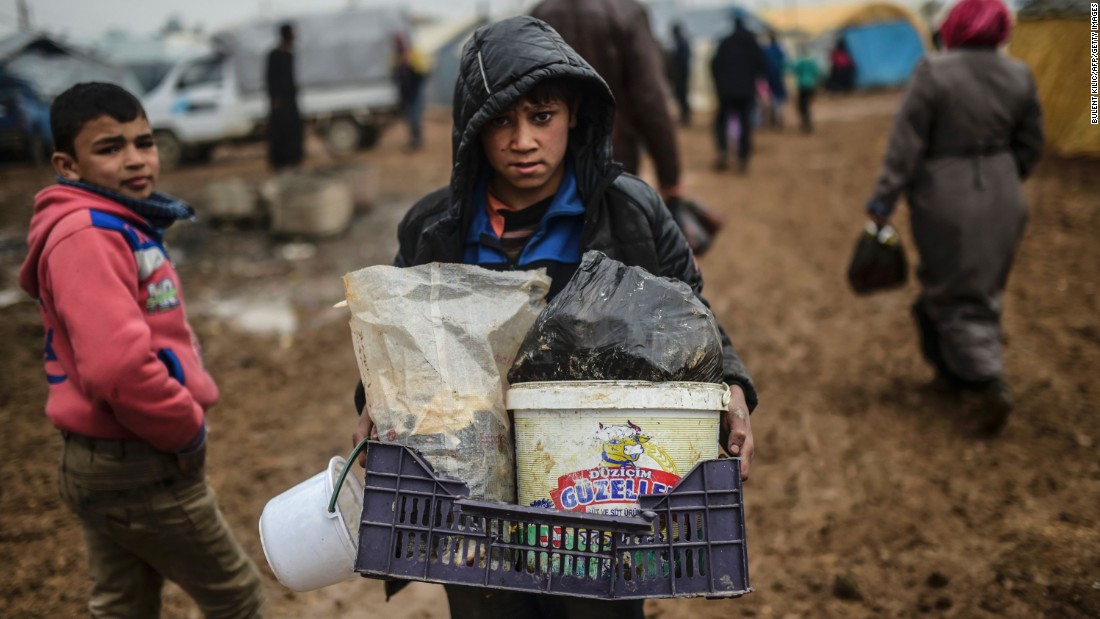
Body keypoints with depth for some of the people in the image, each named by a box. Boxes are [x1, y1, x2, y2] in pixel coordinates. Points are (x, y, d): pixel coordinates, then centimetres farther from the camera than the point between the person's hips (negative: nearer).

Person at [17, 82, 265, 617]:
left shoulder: (119, 225, 11)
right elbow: (120, 368, -33)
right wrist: (189, 430, -17)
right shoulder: (88, 235, -21)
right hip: (142, 470, -9)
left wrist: (180, 421, 8)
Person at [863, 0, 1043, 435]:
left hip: (947, 203, -5)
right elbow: (1030, 146, 7)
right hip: (1000, 201, 5)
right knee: (984, 292, 19)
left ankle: (990, 385, -7)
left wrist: (883, 201, -10)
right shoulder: (1019, 76, -1)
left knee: (954, 295, 5)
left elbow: (906, 144, -16)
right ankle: (953, 371, 30)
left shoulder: (934, 72, -16)